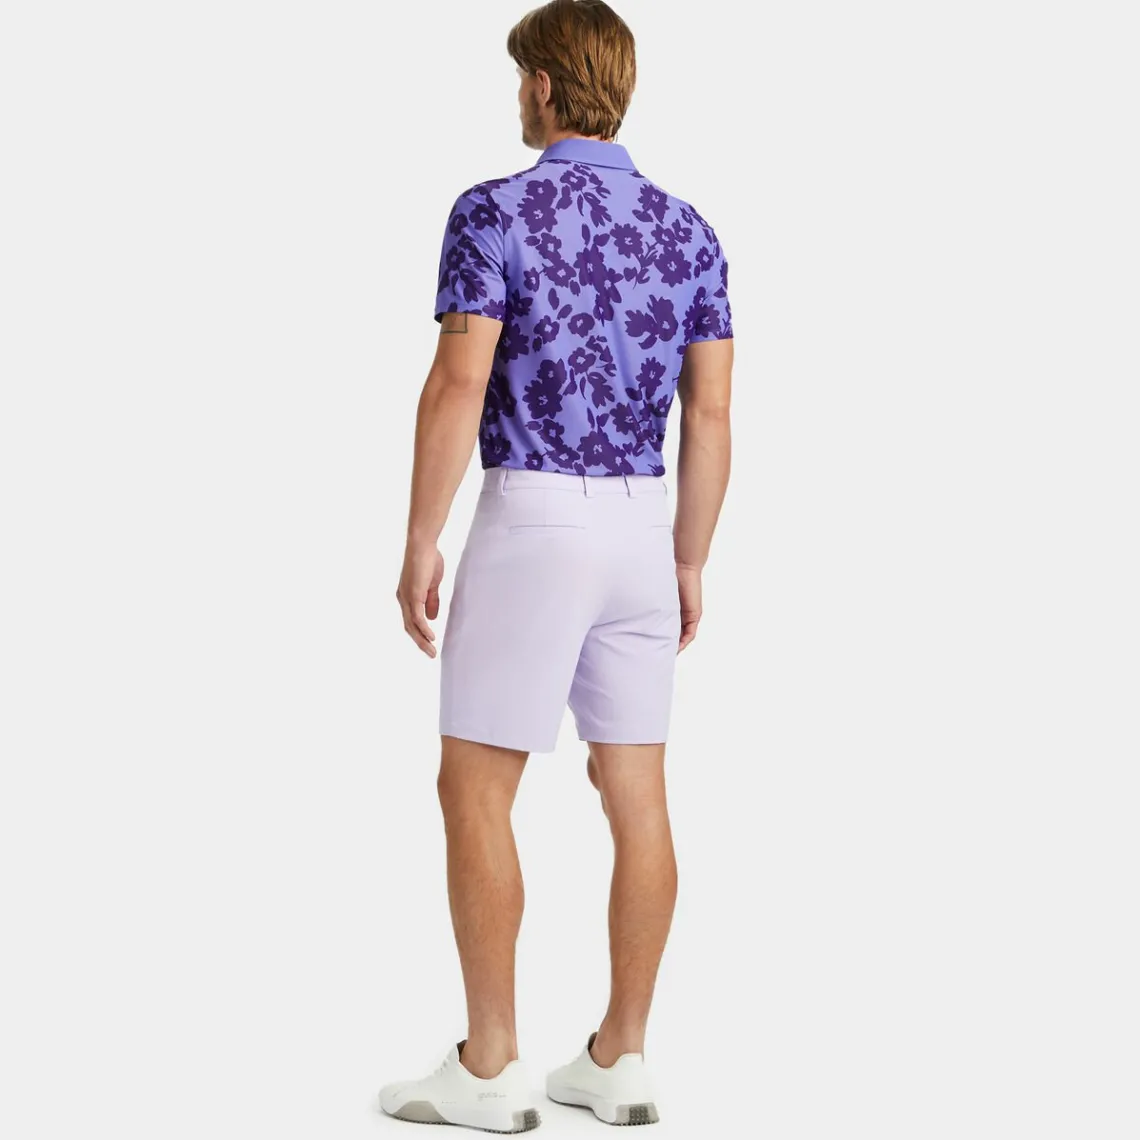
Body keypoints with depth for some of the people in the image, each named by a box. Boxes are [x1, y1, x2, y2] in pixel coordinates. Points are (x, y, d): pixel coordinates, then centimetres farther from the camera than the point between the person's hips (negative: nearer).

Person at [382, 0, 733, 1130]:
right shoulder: (688, 230, 9)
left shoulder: (497, 210, -8)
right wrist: (689, 565, 14)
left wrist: (419, 547, -8)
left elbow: (457, 388, -15)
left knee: (474, 792, 2)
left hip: (531, 523, -6)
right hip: (641, 526, 6)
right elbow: (710, 415, 7)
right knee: (635, 798, 8)